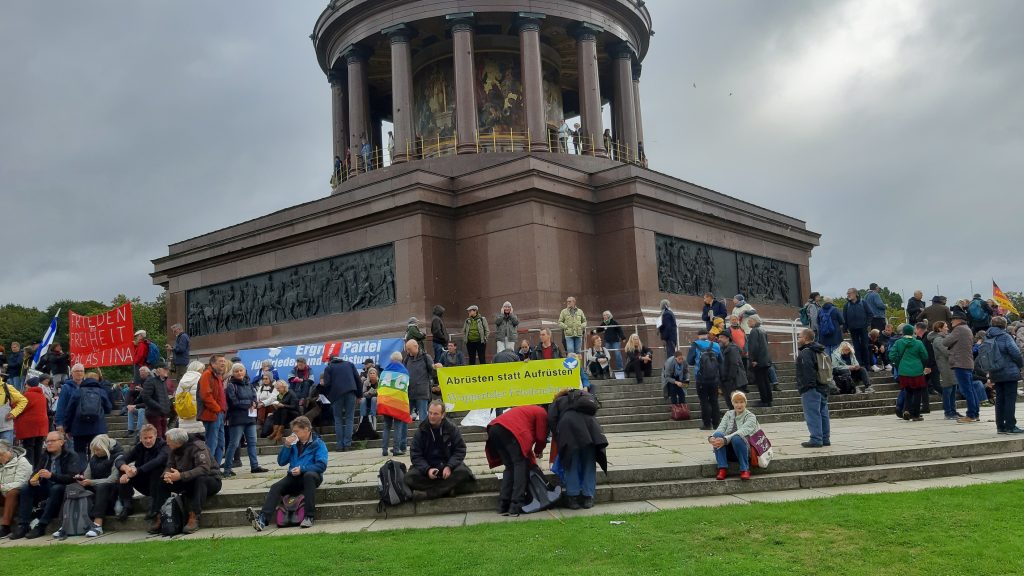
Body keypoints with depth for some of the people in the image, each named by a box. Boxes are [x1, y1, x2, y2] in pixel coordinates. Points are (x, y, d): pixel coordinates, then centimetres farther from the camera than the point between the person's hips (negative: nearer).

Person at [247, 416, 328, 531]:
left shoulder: (318, 443, 0)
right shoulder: (294, 442, 14)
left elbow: (322, 465, -12)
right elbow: (281, 462, 13)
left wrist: (302, 469, -21)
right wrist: (286, 446, -2)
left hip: (311, 476, -5)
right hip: (294, 477, 5)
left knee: (309, 475, -38)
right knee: (276, 487, -21)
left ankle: (309, 517, -38)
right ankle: (262, 518, -39)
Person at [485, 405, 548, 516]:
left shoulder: (529, 411, 38)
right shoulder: (542, 413, 15)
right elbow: (541, 436, 11)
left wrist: (530, 453, 36)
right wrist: (538, 451, 29)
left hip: (493, 429, 8)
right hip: (510, 431, -8)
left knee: (509, 467, 14)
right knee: (520, 464, -2)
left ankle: (503, 506, 5)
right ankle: (516, 506, -11)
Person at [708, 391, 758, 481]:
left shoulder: (750, 416, -4)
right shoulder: (728, 414, 10)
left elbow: (742, 432, -23)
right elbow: (721, 428, -6)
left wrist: (725, 440, -40)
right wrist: (711, 437, -31)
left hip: (745, 450, -3)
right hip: (729, 451, 4)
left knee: (736, 438, -35)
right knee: (718, 435, -26)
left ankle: (745, 470, -20)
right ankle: (722, 469, -23)